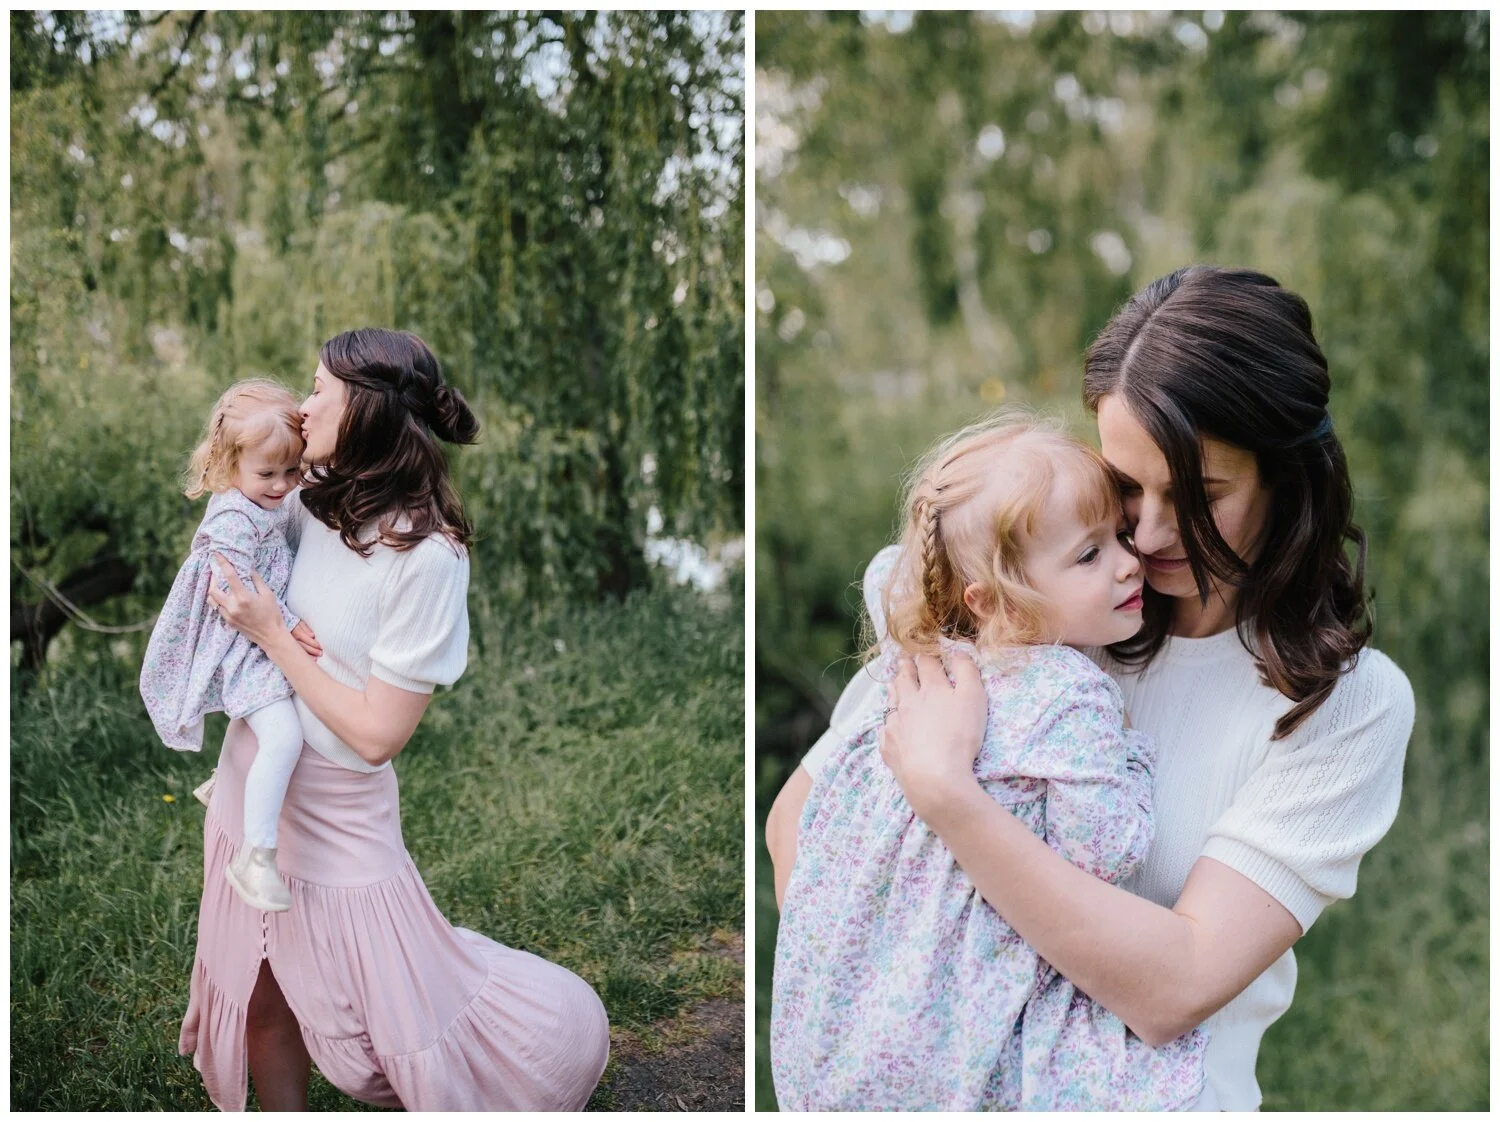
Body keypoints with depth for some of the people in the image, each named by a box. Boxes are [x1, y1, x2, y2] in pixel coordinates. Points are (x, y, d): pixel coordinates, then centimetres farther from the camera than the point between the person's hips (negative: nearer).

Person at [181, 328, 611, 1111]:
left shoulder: (426, 554, -22)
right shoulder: (311, 501, -4)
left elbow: (376, 734, -21)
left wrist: (271, 634, -18)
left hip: (336, 815, -6)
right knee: (262, 997, 18)